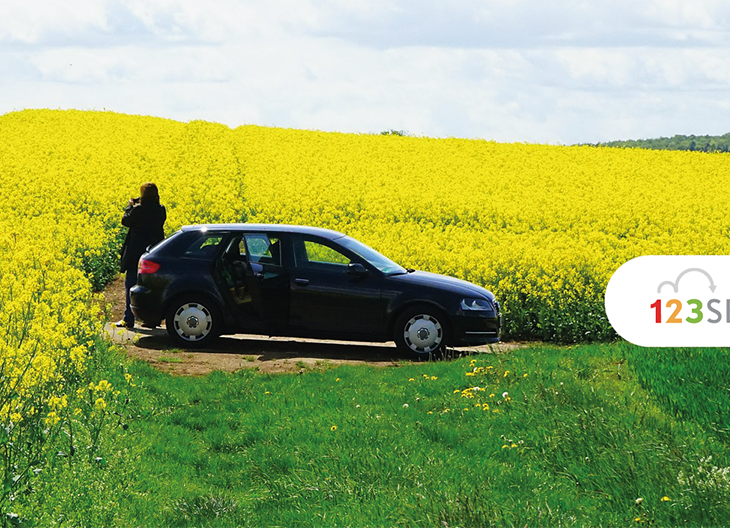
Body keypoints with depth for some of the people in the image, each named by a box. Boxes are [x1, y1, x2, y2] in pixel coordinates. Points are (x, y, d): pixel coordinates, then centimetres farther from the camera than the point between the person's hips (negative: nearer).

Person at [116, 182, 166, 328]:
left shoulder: (138, 209, -16)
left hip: (137, 252, -5)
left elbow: (126, 222, -5)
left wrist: (130, 206, 9)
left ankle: (128, 319, -1)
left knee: (131, 284, 1)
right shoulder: (161, 210, 0)